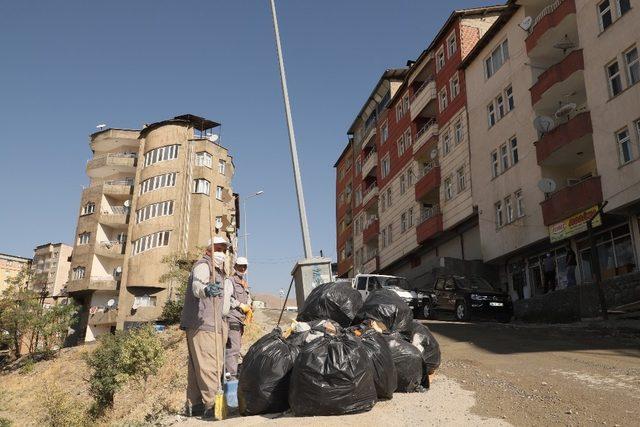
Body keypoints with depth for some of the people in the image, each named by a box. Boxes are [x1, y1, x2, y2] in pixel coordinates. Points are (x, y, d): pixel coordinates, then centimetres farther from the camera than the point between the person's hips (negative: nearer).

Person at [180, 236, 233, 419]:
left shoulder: (217, 271, 26)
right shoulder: (203, 265, -5)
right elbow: (196, 286, -26)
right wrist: (206, 289, -46)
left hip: (213, 324, 10)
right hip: (202, 324, -10)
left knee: (197, 365, 12)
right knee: (209, 365, -16)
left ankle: (193, 405, 16)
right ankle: (211, 405, -20)